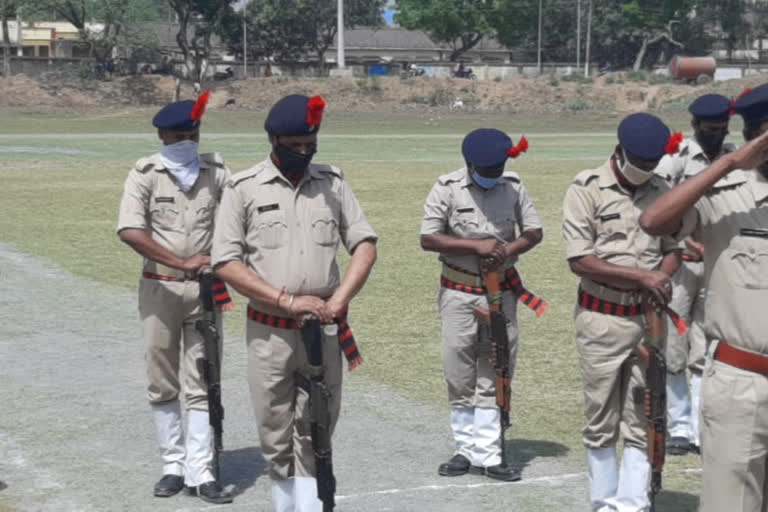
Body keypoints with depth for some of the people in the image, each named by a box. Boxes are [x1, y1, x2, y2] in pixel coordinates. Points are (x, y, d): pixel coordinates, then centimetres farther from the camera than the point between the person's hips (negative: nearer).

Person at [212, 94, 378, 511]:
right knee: (276, 438, 7)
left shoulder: (332, 183, 5)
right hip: (269, 333, -2)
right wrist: (286, 300, -15)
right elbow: (225, 262, -7)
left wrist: (338, 300, -10)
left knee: (315, 436, 5)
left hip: (325, 332, 2)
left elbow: (364, 243, 5)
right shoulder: (244, 188, -3)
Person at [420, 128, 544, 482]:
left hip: (502, 292, 2)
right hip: (459, 294, -2)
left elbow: (534, 232, 5)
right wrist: (477, 245, -18)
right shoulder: (447, 188, -7)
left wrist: (507, 250, -14)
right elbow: (428, 239, -11)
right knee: (460, 377, 4)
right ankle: (466, 449, 15)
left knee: (494, 377, 3)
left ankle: (486, 455, 7)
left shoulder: (513, 186, 1)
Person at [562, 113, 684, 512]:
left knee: (642, 420, 3)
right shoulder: (587, 188, -9)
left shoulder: (660, 190, 6)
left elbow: (673, 248, 13)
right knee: (601, 420, 5)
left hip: (648, 318, 4)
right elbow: (579, 260, -14)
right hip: (602, 319, -4)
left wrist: (663, 275, -10)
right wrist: (641, 276, -19)